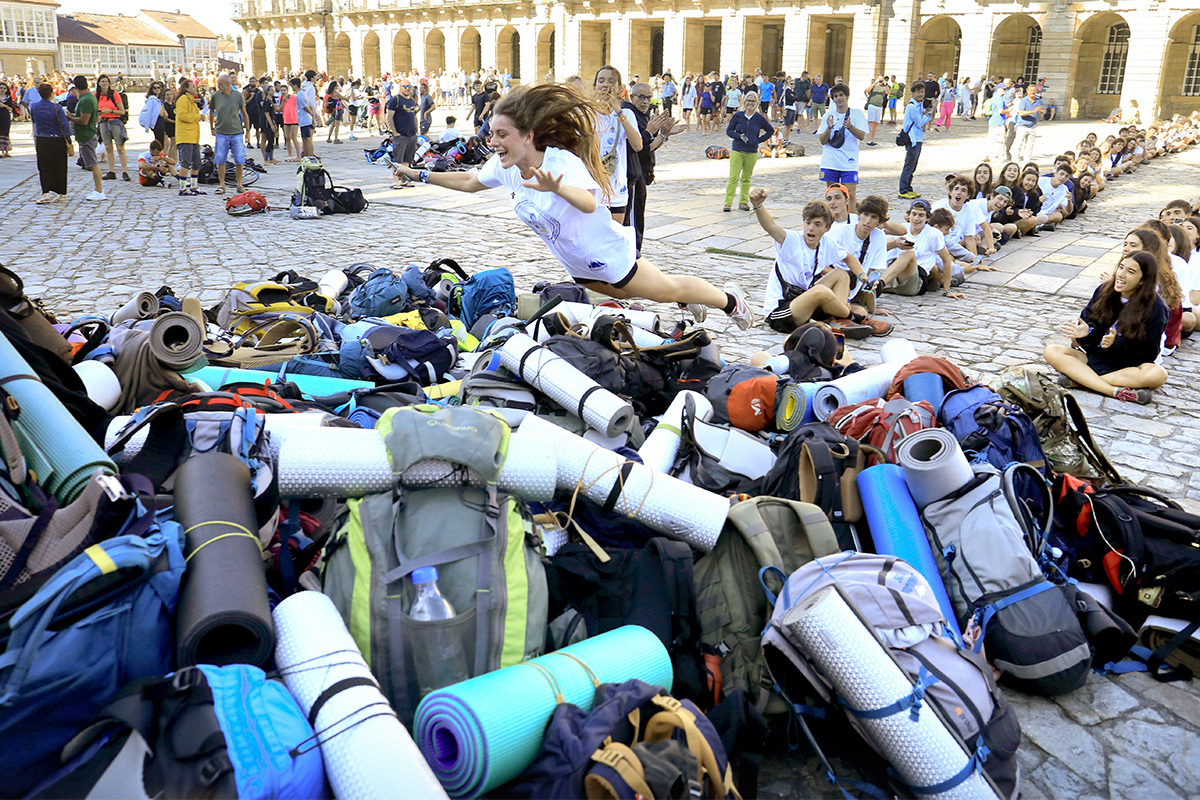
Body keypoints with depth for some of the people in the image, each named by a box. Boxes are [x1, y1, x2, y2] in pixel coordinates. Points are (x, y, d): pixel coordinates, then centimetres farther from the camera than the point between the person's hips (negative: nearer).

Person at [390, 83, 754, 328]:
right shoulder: (504, 166, -12)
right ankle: (692, 300, 53)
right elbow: (470, 181, 7)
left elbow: (589, 203, -51)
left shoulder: (562, 161, -34)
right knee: (623, 294, 29)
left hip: (608, 252, -8)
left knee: (666, 290, 9)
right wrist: (420, 174, 5)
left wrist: (557, 187, -71)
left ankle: (728, 298, 34)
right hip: (577, 263, 8)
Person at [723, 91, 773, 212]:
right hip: (737, 151, -1)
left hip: (752, 152, 1)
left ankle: (744, 202, 18)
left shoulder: (759, 118, 1)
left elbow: (771, 130, 14)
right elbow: (728, 131, 6)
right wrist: (739, 136, -11)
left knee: (746, 178, 9)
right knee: (733, 177, -8)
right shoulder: (738, 116, 1)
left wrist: (759, 140, 3)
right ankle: (728, 203, -5)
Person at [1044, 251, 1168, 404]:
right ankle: (1116, 391, -37)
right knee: (1051, 351, -23)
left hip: (1128, 366, -3)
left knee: (1158, 375, -36)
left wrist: (1116, 344, -25)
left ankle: (1079, 380, -37)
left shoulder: (1155, 307, -8)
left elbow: (1149, 353, -10)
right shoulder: (1104, 291, 2)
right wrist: (1086, 331, -16)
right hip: (1093, 357, 3)